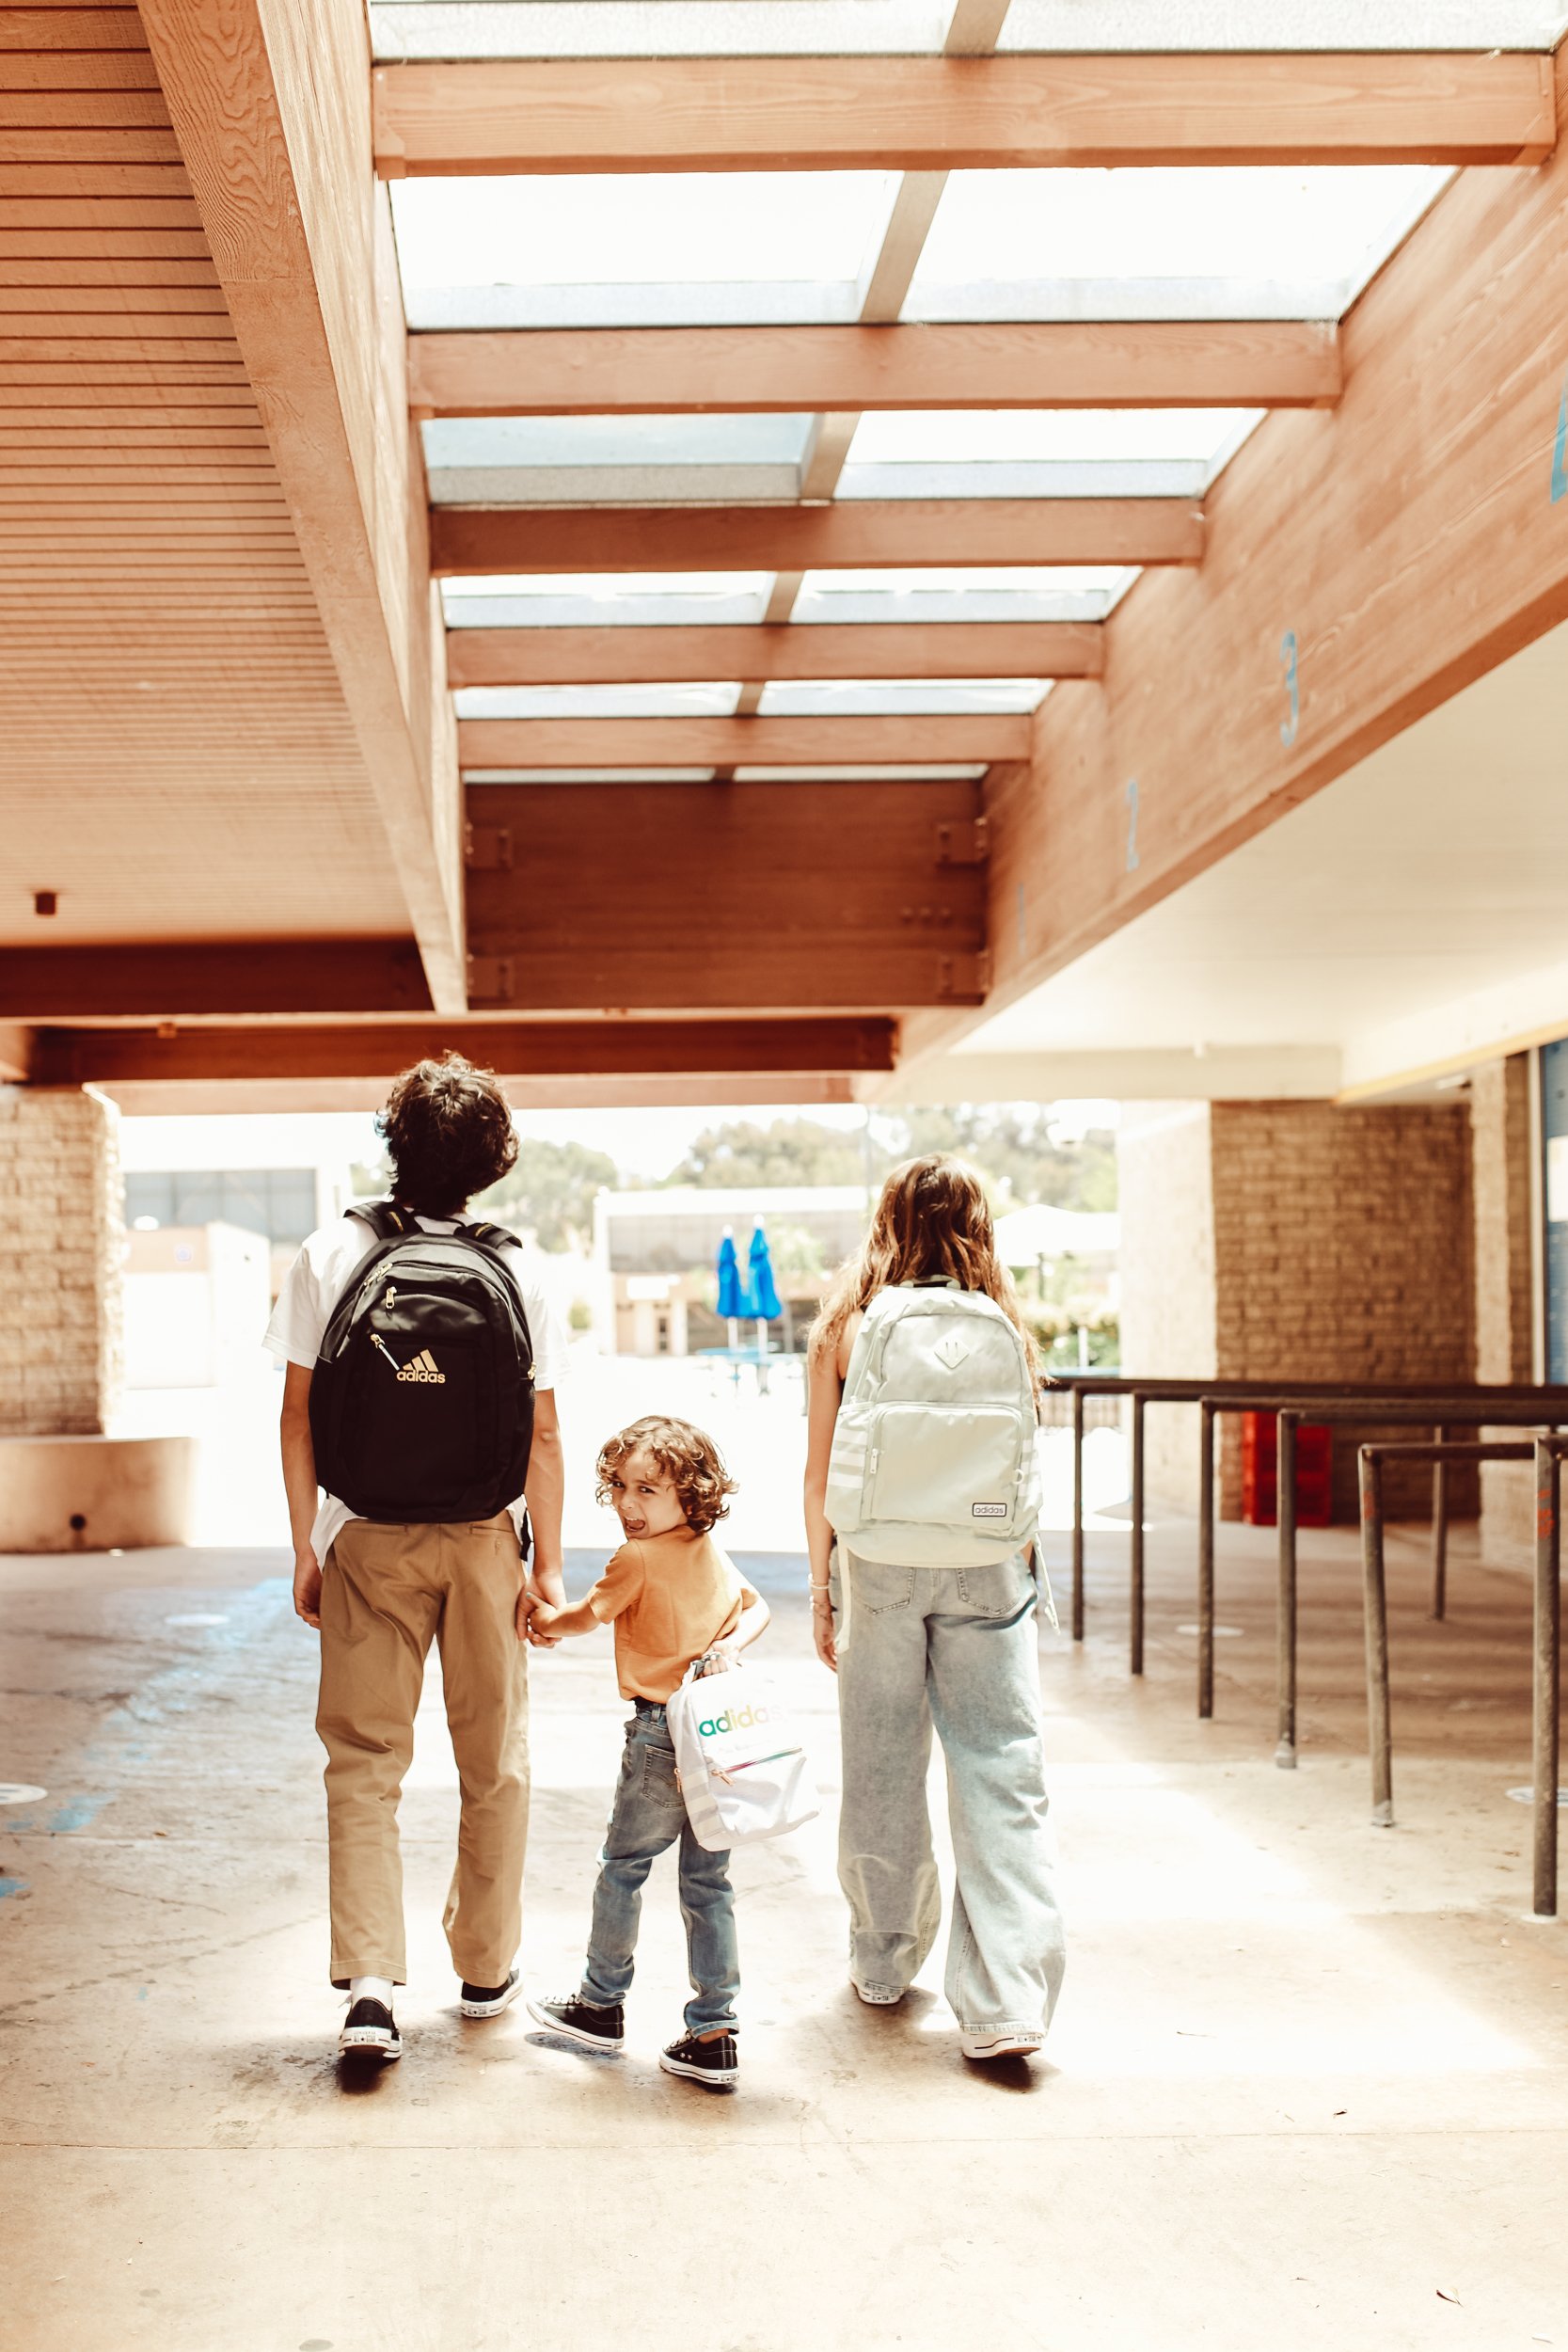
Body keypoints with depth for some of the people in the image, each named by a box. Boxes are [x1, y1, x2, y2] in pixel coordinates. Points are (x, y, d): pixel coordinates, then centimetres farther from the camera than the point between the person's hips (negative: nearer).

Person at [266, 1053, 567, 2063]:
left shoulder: (330, 1258, -5)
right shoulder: (518, 1275, -5)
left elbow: (300, 1419, -4)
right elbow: (542, 1438, -5)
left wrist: (307, 1550, 4)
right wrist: (549, 1564, 3)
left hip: (366, 1539, 0)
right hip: (485, 1539, 1)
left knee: (365, 1761, 6)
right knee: (494, 1760, 15)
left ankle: (370, 1982, -5)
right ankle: (488, 1969, 27)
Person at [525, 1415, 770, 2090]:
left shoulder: (637, 1560, -12)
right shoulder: (714, 1554, 8)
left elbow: (588, 1616, 0)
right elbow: (757, 1607, 15)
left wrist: (544, 1622, 20)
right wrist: (731, 1643, -1)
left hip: (661, 1737, -6)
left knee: (622, 1866, 12)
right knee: (709, 1881, 9)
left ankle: (602, 2004, 27)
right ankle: (715, 2033, 9)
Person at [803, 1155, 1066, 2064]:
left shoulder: (848, 1323, 0)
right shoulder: (1004, 1325, 1)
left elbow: (819, 1472, 3)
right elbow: (1023, 1471, 4)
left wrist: (822, 1584, 12)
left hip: (878, 1563, 1)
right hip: (985, 1569, 0)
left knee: (882, 1770, 14)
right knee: (1003, 1774, 0)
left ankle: (884, 1964, 29)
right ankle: (1006, 2003, -5)